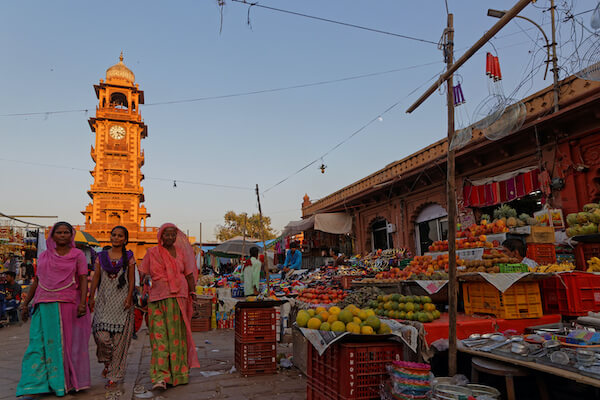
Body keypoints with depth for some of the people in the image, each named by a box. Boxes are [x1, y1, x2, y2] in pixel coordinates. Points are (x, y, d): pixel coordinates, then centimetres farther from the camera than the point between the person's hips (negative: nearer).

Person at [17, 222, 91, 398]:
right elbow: (36, 281, 18)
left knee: (69, 343, 4)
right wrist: (25, 303, 15)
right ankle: (33, 388, 3)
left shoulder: (78, 255, 3)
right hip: (44, 306, 3)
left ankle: (69, 382, 17)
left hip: (68, 304, -3)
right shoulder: (44, 256, 13)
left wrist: (83, 302, -16)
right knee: (39, 343, -1)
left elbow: (83, 280, -4)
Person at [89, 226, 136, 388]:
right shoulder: (101, 256, 11)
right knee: (101, 334, -11)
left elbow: (132, 279, 2)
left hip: (121, 300, -1)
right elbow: (96, 278, 9)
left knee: (119, 337, -2)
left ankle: (114, 376, 8)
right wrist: (91, 297, 2)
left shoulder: (129, 256, 6)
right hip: (104, 300, 2)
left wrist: (129, 297, -9)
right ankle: (107, 362, 20)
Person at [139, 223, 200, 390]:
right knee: (159, 336, -8)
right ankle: (160, 377, -8)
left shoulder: (181, 252, 9)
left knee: (177, 336, 4)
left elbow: (189, 275, 11)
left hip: (179, 298, 2)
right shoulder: (152, 253, 6)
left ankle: (178, 374, 15)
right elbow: (141, 274, 6)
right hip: (157, 299, -1)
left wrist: (193, 296, 6)